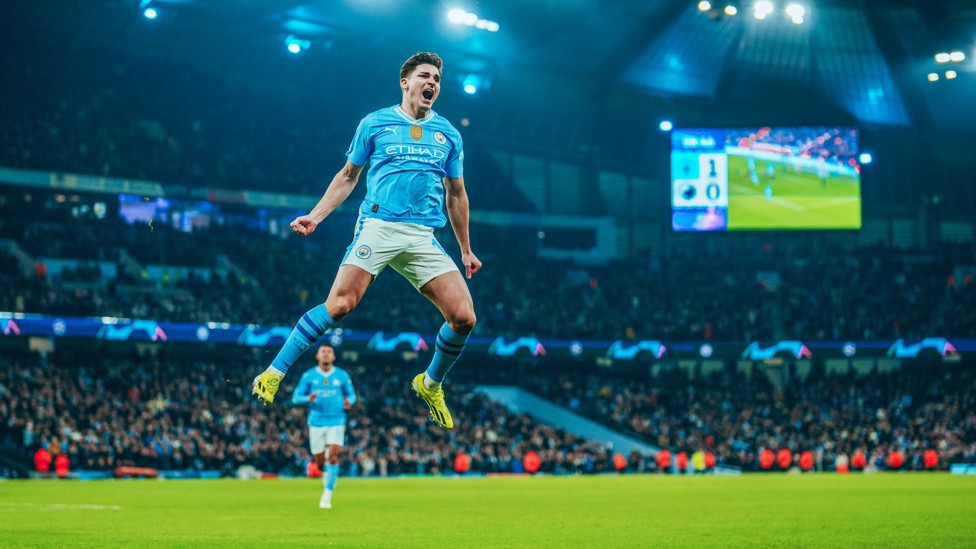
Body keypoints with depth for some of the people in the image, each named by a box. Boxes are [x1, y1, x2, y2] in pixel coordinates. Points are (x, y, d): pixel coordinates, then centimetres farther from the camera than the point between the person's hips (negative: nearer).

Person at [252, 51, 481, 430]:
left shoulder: (448, 135, 16)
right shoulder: (375, 124, 9)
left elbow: (456, 195, 22)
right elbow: (348, 177, 16)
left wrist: (466, 250, 22)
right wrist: (315, 216, 7)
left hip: (424, 238, 3)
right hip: (378, 226, -3)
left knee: (463, 317, -10)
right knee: (340, 304, -20)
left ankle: (430, 384, 16)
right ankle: (273, 375, -10)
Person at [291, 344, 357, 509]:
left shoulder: (342, 376, 3)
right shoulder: (308, 376, 2)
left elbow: (351, 394, 12)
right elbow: (295, 397, 2)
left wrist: (349, 403, -11)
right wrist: (308, 399, -19)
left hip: (336, 422, -1)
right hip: (316, 423, 1)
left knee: (333, 456, -18)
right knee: (319, 461, 4)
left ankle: (327, 495, -14)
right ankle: (327, 476, 40)